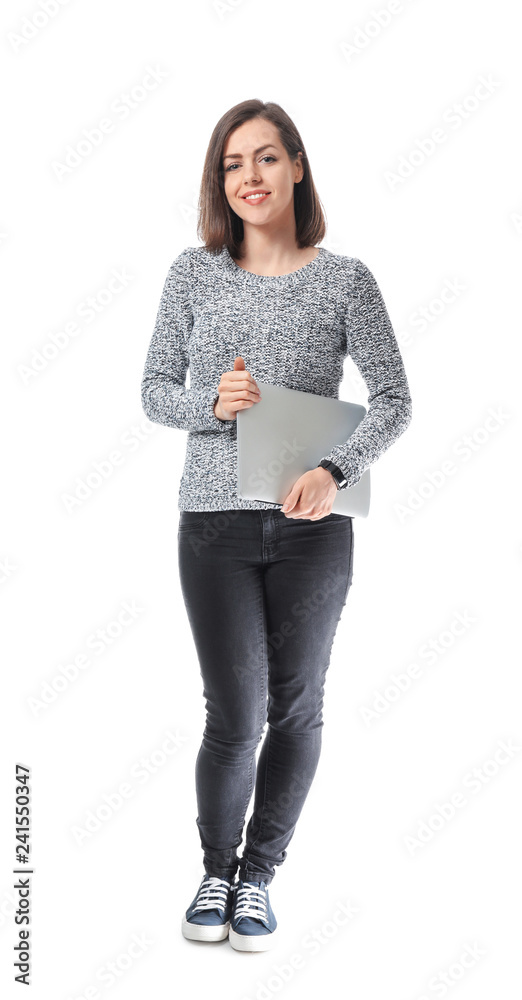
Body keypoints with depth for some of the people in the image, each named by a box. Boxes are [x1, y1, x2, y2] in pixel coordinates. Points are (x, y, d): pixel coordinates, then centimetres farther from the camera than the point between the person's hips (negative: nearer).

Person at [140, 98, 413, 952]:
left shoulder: (345, 279, -1)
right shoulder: (194, 273, 3)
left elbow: (394, 401, -3)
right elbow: (154, 390, 7)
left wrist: (335, 470, -20)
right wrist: (210, 404, -14)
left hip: (313, 528, 1)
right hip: (215, 523, 0)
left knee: (296, 707, 10)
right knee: (234, 715, 0)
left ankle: (259, 873, 30)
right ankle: (216, 870, 26)